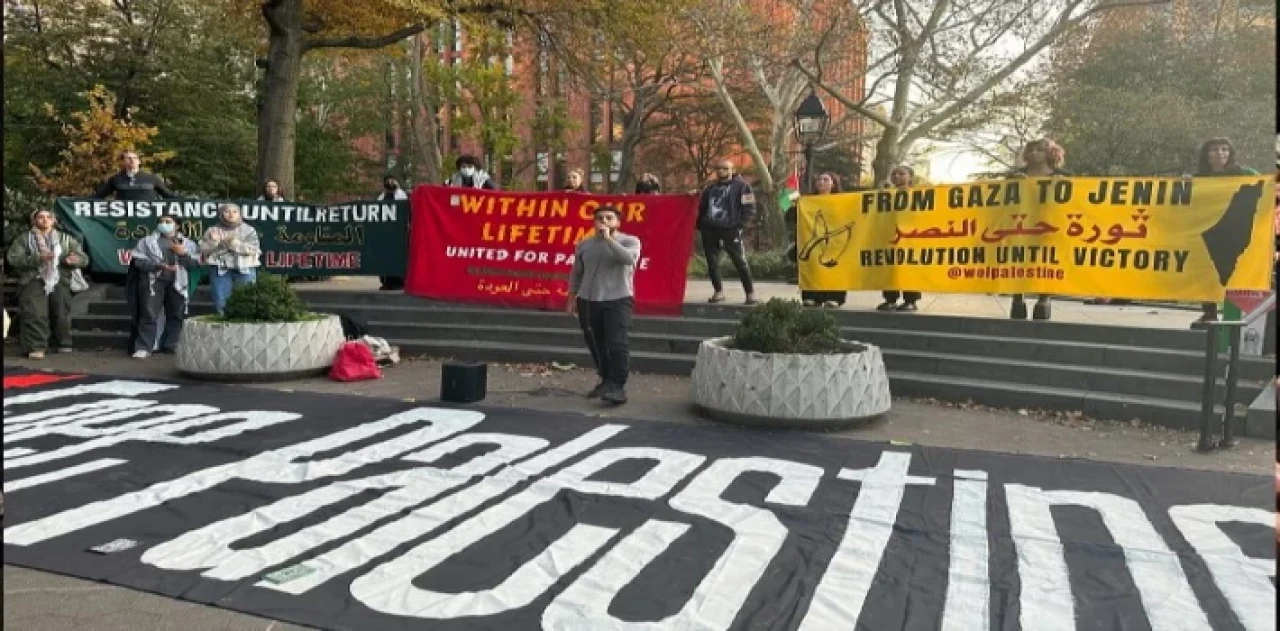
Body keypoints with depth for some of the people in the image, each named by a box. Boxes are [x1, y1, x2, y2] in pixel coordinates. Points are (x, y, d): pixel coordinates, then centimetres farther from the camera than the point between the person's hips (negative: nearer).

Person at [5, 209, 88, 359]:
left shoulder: (66, 239, 16)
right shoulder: (24, 239, 13)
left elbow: (83, 258, 10)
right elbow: (13, 258, 0)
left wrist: (74, 260, -16)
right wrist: (37, 259, -16)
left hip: (59, 281, 1)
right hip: (33, 281, -1)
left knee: (62, 313, -6)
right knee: (35, 314, -17)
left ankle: (64, 345, 8)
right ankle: (36, 347, -17)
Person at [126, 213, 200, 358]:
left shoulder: (188, 244, 14)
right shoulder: (146, 241, 11)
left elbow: (196, 264, 6)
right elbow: (139, 261, -1)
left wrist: (183, 253, -10)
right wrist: (160, 265, -16)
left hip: (177, 283, 2)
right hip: (153, 281, -2)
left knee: (176, 315, 5)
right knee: (149, 315, -8)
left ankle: (171, 346, 15)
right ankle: (143, 348, -9)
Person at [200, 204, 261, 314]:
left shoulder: (248, 230, 8)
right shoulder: (213, 230, 11)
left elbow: (254, 249, -5)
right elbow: (203, 249, 5)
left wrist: (236, 244, -17)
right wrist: (214, 242, -14)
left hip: (245, 269, -1)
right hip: (220, 269, 1)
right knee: (221, 302, -1)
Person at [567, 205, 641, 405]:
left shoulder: (630, 241, -1)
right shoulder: (584, 244, 9)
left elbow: (628, 258, -23)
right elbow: (576, 274, 16)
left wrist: (608, 238, -17)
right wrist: (571, 299, 15)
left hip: (618, 300, -4)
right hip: (588, 301, 4)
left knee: (617, 344, -12)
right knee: (596, 345, 9)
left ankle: (618, 387, -11)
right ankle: (605, 381, 22)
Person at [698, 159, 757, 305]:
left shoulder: (741, 186, 3)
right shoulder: (710, 189, 20)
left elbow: (750, 208, -3)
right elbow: (701, 208, 26)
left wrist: (740, 225, -13)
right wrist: (700, 225, 11)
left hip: (731, 231, -5)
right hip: (710, 230, 5)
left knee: (740, 262, -8)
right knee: (712, 263, 5)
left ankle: (750, 293, -3)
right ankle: (718, 292, 16)